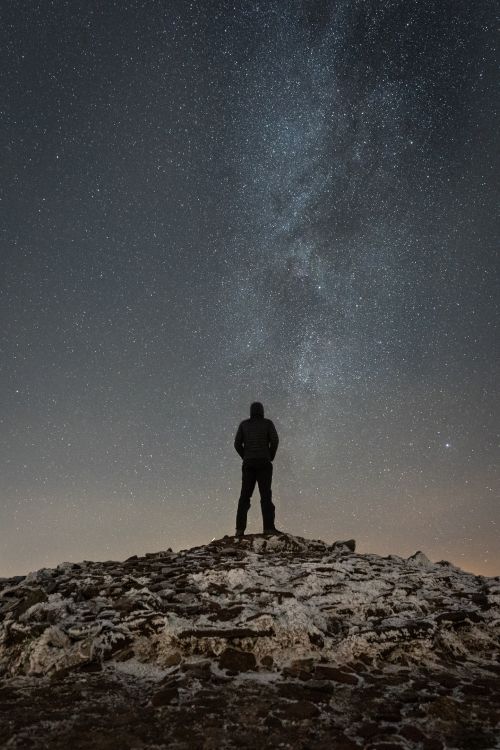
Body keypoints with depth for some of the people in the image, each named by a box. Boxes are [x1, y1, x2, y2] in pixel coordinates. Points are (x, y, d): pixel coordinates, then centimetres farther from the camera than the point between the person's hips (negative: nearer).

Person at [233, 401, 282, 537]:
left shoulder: (244, 424, 9)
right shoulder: (268, 423, 3)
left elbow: (237, 443, 1)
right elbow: (274, 440, -9)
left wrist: (246, 458, 11)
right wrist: (271, 457, 4)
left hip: (248, 464, 2)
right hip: (264, 463, -2)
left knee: (245, 496, 4)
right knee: (266, 495, -4)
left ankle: (240, 529, -1)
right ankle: (269, 527, -12)